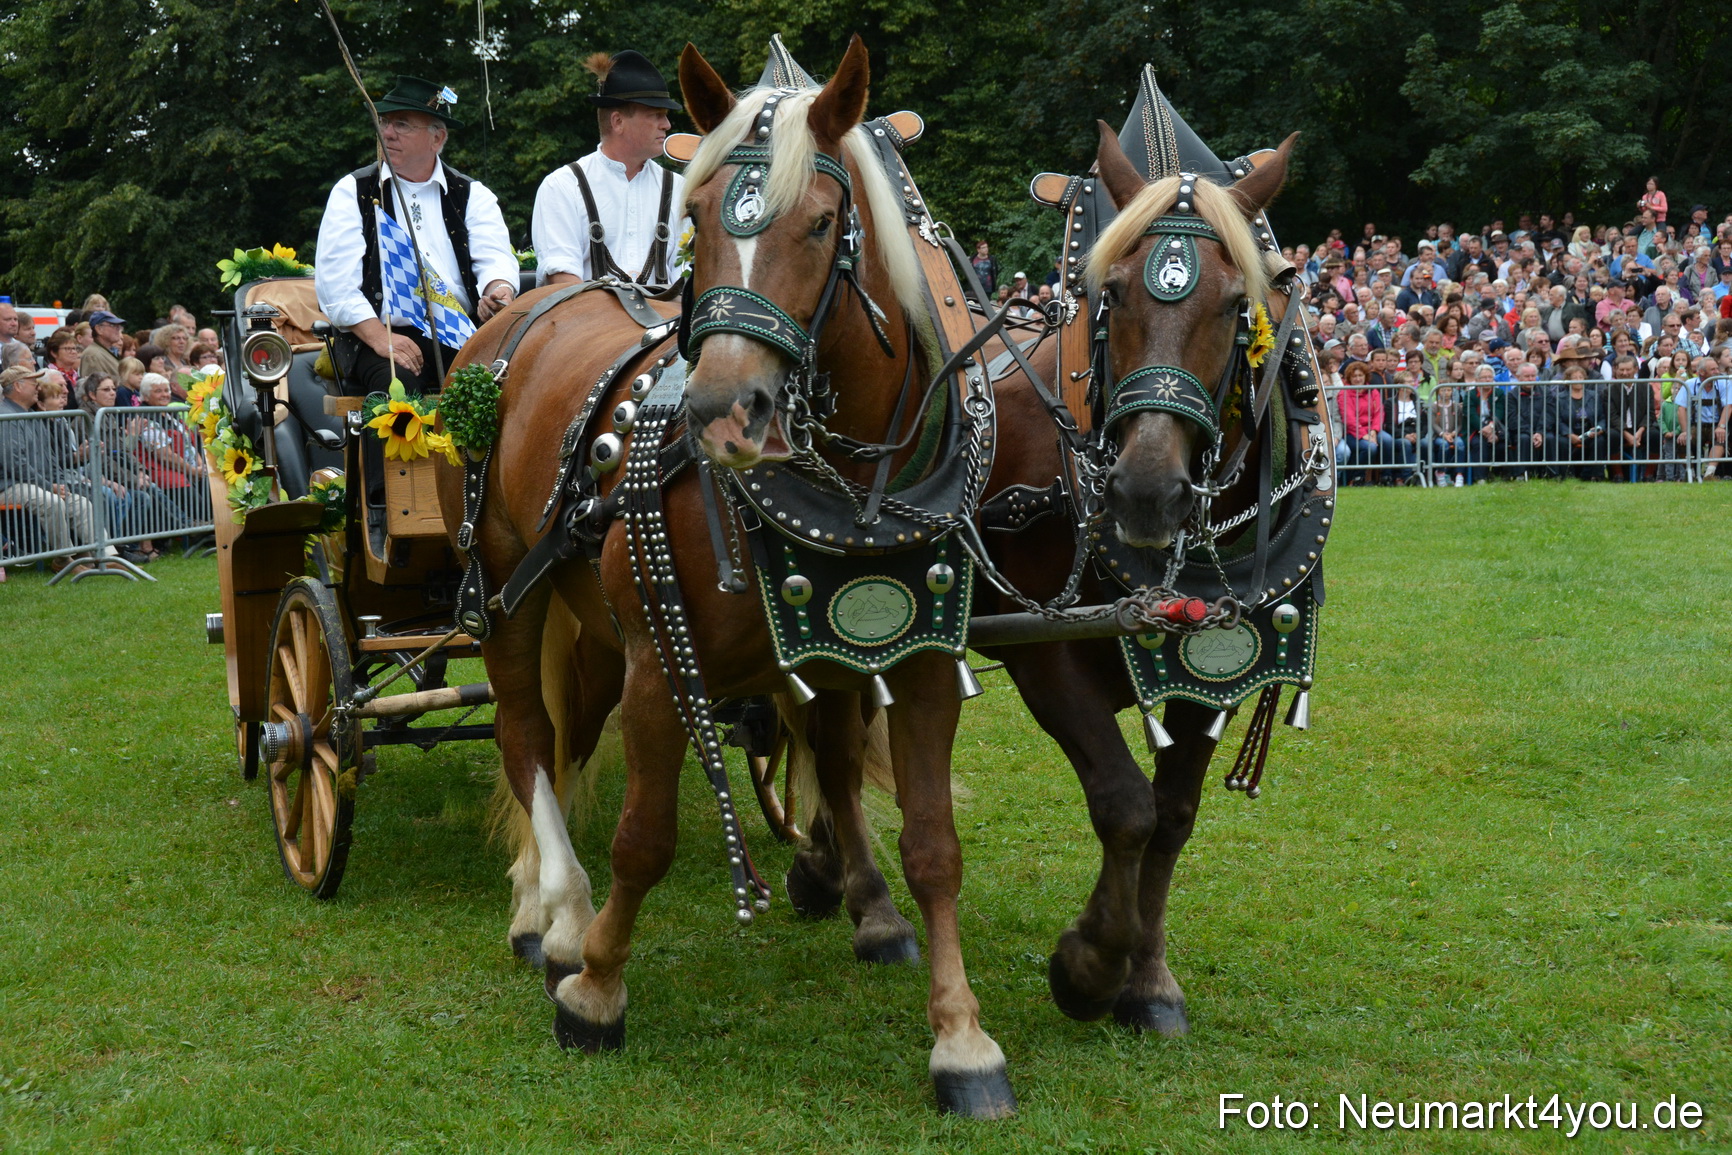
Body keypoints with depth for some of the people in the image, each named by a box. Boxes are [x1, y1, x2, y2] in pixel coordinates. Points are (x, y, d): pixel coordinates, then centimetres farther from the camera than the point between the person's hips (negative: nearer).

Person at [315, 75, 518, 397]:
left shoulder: (472, 195, 15)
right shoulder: (352, 192, 10)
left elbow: (495, 260, 1)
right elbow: (334, 281, -1)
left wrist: (498, 292, -25)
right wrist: (379, 337, -16)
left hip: (461, 337, 2)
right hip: (380, 332, -2)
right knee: (397, 382, -35)